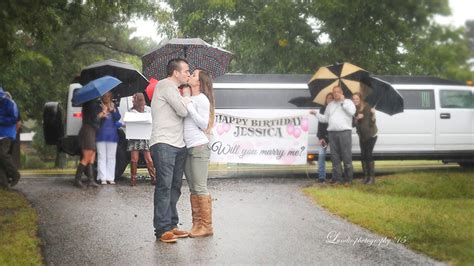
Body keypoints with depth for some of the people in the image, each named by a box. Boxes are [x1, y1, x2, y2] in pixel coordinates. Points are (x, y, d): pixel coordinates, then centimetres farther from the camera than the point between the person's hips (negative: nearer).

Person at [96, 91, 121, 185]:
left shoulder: (114, 107, 13)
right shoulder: (99, 107, 4)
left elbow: (118, 117, 1)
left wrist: (113, 109, -14)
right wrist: (103, 111, -19)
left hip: (112, 135, 3)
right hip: (101, 135, -3)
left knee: (111, 157, 4)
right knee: (102, 156, -3)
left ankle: (110, 178, 6)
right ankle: (103, 178, -2)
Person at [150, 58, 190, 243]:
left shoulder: (173, 89, 24)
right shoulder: (165, 85, -7)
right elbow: (183, 111, -13)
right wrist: (186, 97, 5)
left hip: (178, 145, 10)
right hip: (163, 144, -10)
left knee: (175, 187, 10)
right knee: (164, 186, -11)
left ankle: (171, 225, 15)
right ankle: (162, 229, -11)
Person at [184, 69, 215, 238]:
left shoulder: (201, 99, -6)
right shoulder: (187, 98, 17)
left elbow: (204, 124, -12)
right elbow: (183, 116, 16)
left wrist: (188, 106, -16)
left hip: (199, 147, -9)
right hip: (187, 148, 9)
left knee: (200, 188, -7)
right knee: (193, 189, 9)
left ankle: (206, 226, -3)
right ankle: (197, 224, 14)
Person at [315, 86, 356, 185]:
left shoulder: (348, 102, 9)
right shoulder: (330, 105, 21)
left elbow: (352, 111, -11)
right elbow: (325, 118, 21)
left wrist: (343, 101, -7)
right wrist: (316, 114, 8)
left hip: (344, 132, -4)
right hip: (332, 132, 4)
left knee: (346, 155, -6)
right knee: (335, 156, 3)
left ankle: (348, 178, -2)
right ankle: (337, 177, 7)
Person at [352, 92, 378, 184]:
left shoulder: (367, 108, -15)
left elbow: (372, 121, -16)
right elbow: (354, 124, 0)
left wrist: (373, 114, -33)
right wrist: (357, 118, -19)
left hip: (371, 135, -5)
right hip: (362, 136, 5)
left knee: (368, 155, -10)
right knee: (363, 156, 2)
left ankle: (372, 177, -4)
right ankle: (366, 176, 10)